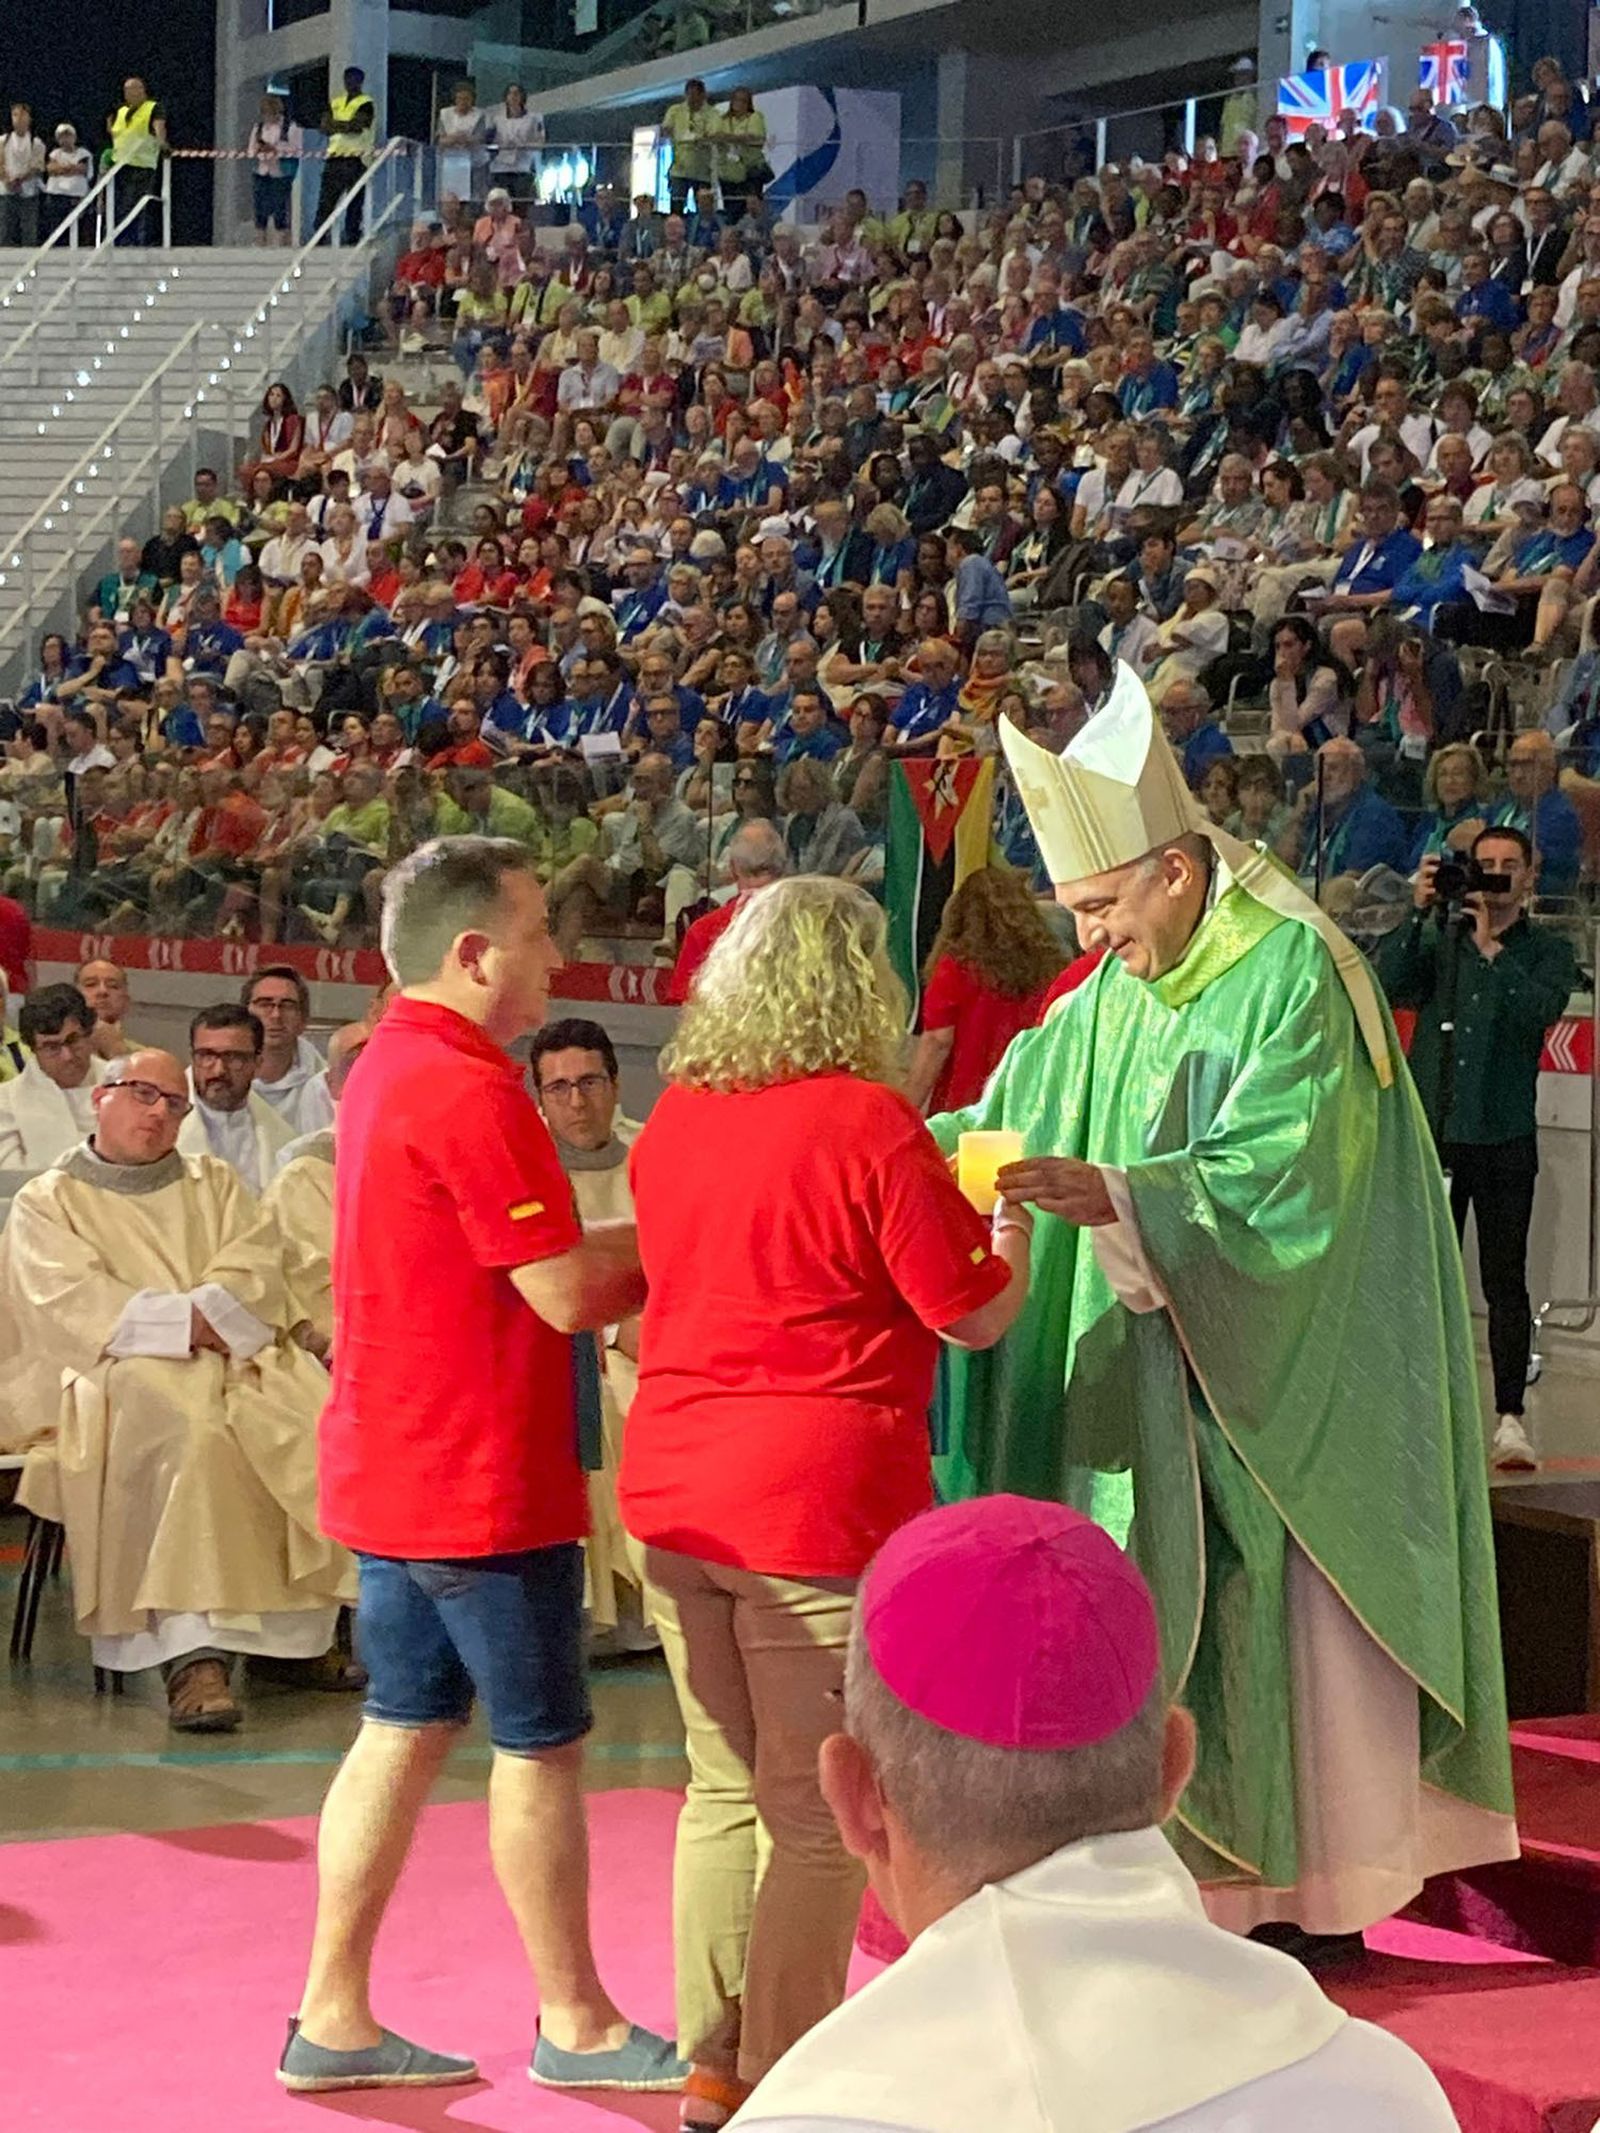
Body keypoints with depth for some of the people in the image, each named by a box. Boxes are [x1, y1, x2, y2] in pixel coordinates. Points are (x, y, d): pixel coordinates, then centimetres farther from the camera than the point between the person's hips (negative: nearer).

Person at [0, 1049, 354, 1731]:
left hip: (235, 1363, 4)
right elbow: (72, 1306, -4)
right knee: (189, 1427, -37)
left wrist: (205, 1317, -12)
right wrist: (189, 1321, -11)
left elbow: (256, 1272, 8)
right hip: (116, 1376, -4)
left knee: (315, 1423, -27)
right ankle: (194, 1654, -43)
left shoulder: (213, 1183, 23)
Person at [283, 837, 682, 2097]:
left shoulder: (387, 1069, 11)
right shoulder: (472, 1091, -21)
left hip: (394, 1466, 9)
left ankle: (334, 2018, 17)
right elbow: (565, 1294, -20)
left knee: (407, 1729, 14)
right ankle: (576, 2026, 17)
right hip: (479, 1480, -9)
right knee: (542, 1743, 4)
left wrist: (645, 1241, 4)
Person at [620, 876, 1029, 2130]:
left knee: (725, 1788, 16)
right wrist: (1011, 1216, 14)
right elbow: (978, 1316, -7)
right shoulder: (867, 1122, -13)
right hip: (819, 1503, -6)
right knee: (818, 1812, 4)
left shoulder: (675, 1115, 6)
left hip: (676, 1499, 7)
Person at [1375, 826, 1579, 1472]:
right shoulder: (1438, 937, 11)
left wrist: (1491, 948, -18)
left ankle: (1510, 1419, -5)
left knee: (1505, 1282, -4)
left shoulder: (1547, 951, 6)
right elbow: (1387, 984, -7)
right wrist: (1418, 913, -14)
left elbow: (1542, 1010, -14)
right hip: (1431, 1133, 2)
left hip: (1503, 1139, -2)